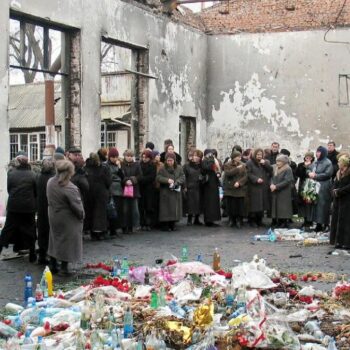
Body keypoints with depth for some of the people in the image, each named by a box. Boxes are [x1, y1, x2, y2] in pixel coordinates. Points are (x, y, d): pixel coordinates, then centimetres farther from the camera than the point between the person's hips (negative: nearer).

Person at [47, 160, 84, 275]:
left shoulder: (50, 182, -5)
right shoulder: (70, 188, -27)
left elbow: (50, 200, 6)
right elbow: (76, 206, -20)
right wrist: (81, 215, -4)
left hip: (53, 217, 7)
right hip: (68, 219, -7)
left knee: (55, 240, 19)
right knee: (67, 242, 6)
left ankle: (53, 266, 26)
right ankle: (64, 267, 11)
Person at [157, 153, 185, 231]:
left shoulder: (179, 168, 7)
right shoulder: (162, 169, 1)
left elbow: (182, 177, 0)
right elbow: (158, 178, -7)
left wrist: (176, 183, -17)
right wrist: (167, 180, -21)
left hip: (176, 192, 2)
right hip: (165, 193, -2)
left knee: (175, 208, 2)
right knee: (166, 209, -4)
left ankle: (172, 225, 10)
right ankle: (165, 225, 0)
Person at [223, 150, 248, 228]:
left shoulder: (243, 165, 7)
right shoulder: (227, 165, 3)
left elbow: (245, 176, -1)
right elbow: (227, 173, -14)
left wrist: (239, 182, -15)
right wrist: (237, 169, -17)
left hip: (240, 188, 1)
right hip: (230, 188, -1)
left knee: (240, 205, -3)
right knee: (230, 205, 0)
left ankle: (239, 221, 6)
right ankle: (232, 220, 14)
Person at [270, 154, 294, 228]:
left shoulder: (288, 170, -9)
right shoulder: (275, 168, 12)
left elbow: (287, 181, -16)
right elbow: (272, 178, 12)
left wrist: (276, 186, -17)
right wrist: (272, 184, -9)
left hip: (284, 193, -6)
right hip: (275, 192, 7)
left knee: (283, 209, -6)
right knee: (276, 207, 6)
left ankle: (285, 223, -2)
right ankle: (279, 222, 13)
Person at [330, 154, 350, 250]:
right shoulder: (339, 173, 14)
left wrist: (339, 191, -15)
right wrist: (334, 191, -4)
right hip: (338, 200, 8)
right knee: (336, 219, 9)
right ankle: (339, 241, 16)